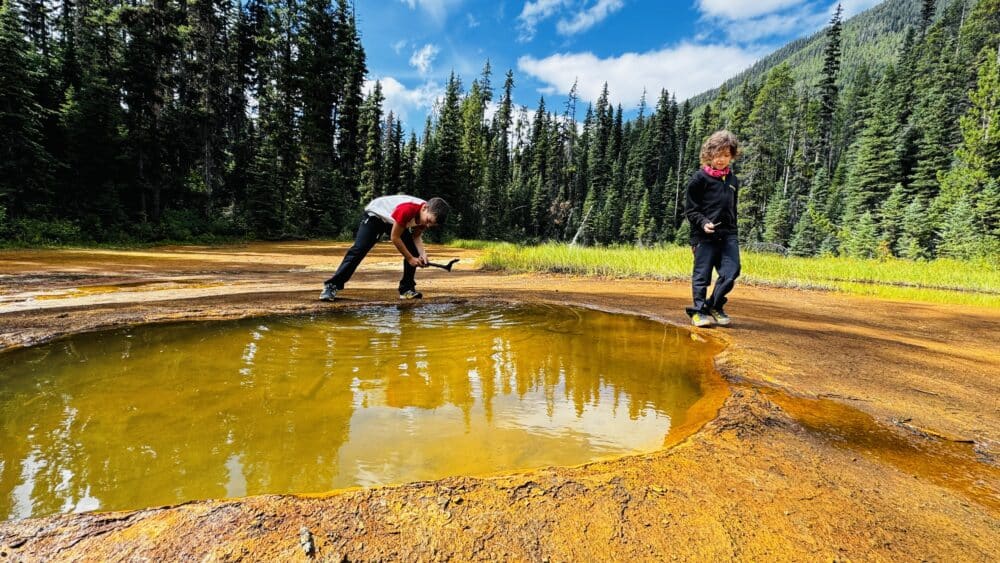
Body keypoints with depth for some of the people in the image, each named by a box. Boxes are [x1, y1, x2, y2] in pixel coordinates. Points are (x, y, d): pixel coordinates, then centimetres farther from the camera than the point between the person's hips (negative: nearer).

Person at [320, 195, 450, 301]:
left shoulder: (428, 215, -20)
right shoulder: (407, 209, -43)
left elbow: (416, 236, -8)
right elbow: (394, 238, -32)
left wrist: (422, 253, -27)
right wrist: (410, 258, -26)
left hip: (393, 219, 7)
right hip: (374, 214, -7)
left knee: (414, 252, -5)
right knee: (358, 250, -18)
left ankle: (407, 289, 5)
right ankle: (331, 286, -13)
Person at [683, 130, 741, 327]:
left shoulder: (733, 180, 16)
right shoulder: (699, 178, -3)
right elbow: (690, 209, -3)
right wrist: (703, 223, -18)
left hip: (728, 235, 5)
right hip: (705, 236, -5)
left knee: (731, 271, -4)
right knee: (702, 274, 1)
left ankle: (714, 306, 15)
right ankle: (698, 311, 14)